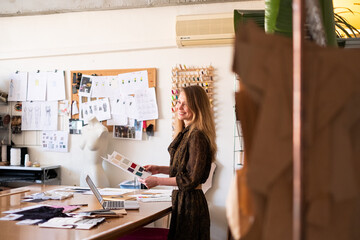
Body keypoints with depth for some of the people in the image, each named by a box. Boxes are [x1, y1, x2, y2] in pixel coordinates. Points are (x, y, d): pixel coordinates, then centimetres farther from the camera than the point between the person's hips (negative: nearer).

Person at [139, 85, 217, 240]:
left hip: (190, 202, -10)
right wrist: (160, 169, 13)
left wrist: (158, 181, -15)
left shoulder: (197, 136, -18)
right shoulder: (186, 133, 12)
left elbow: (192, 178, -21)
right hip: (181, 198, 10)